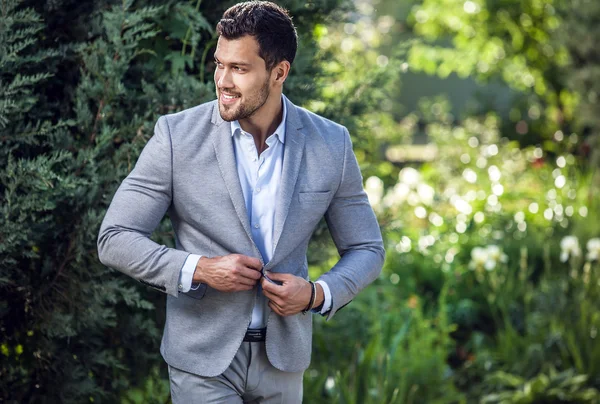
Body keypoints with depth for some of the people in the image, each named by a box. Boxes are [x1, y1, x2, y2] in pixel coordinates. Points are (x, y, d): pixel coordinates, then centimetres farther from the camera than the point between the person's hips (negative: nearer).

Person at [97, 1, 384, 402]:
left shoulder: (330, 144, -3)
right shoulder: (178, 135, -9)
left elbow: (366, 249, 6)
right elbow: (115, 238, -7)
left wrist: (317, 294, -13)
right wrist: (199, 268, -20)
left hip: (283, 356, 3)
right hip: (204, 358, -3)